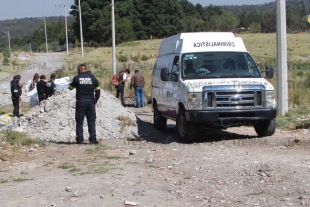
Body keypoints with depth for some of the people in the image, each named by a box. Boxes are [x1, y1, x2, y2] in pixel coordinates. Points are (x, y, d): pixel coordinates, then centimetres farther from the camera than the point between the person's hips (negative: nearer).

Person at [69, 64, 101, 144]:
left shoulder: (76, 78, -2)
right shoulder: (93, 78, 5)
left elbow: (71, 87, 12)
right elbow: (98, 91, 7)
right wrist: (95, 101, 15)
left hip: (80, 102, -1)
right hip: (90, 101, 2)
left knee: (79, 122, 6)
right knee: (91, 122, 5)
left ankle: (79, 139, 5)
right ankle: (93, 139, -1)